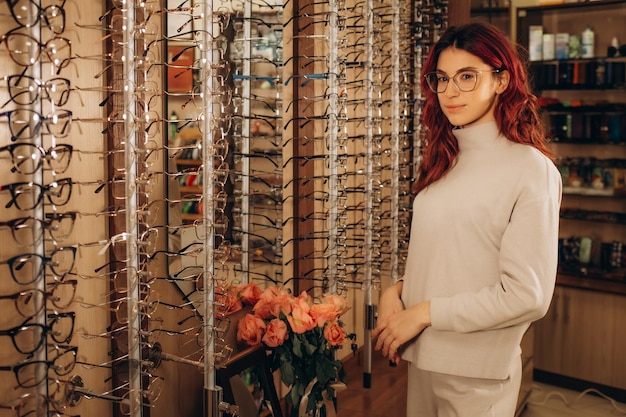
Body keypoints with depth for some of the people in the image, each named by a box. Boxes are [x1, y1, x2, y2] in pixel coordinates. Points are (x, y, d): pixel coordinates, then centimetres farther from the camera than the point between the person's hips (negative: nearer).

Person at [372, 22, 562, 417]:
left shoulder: (531, 168, -14)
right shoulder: (445, 160, 7)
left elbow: (528, 295, -17)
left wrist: (424, 313, -15)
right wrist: (397, 291, -5)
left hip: (477, 372, -6)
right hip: (422, 357, 6)